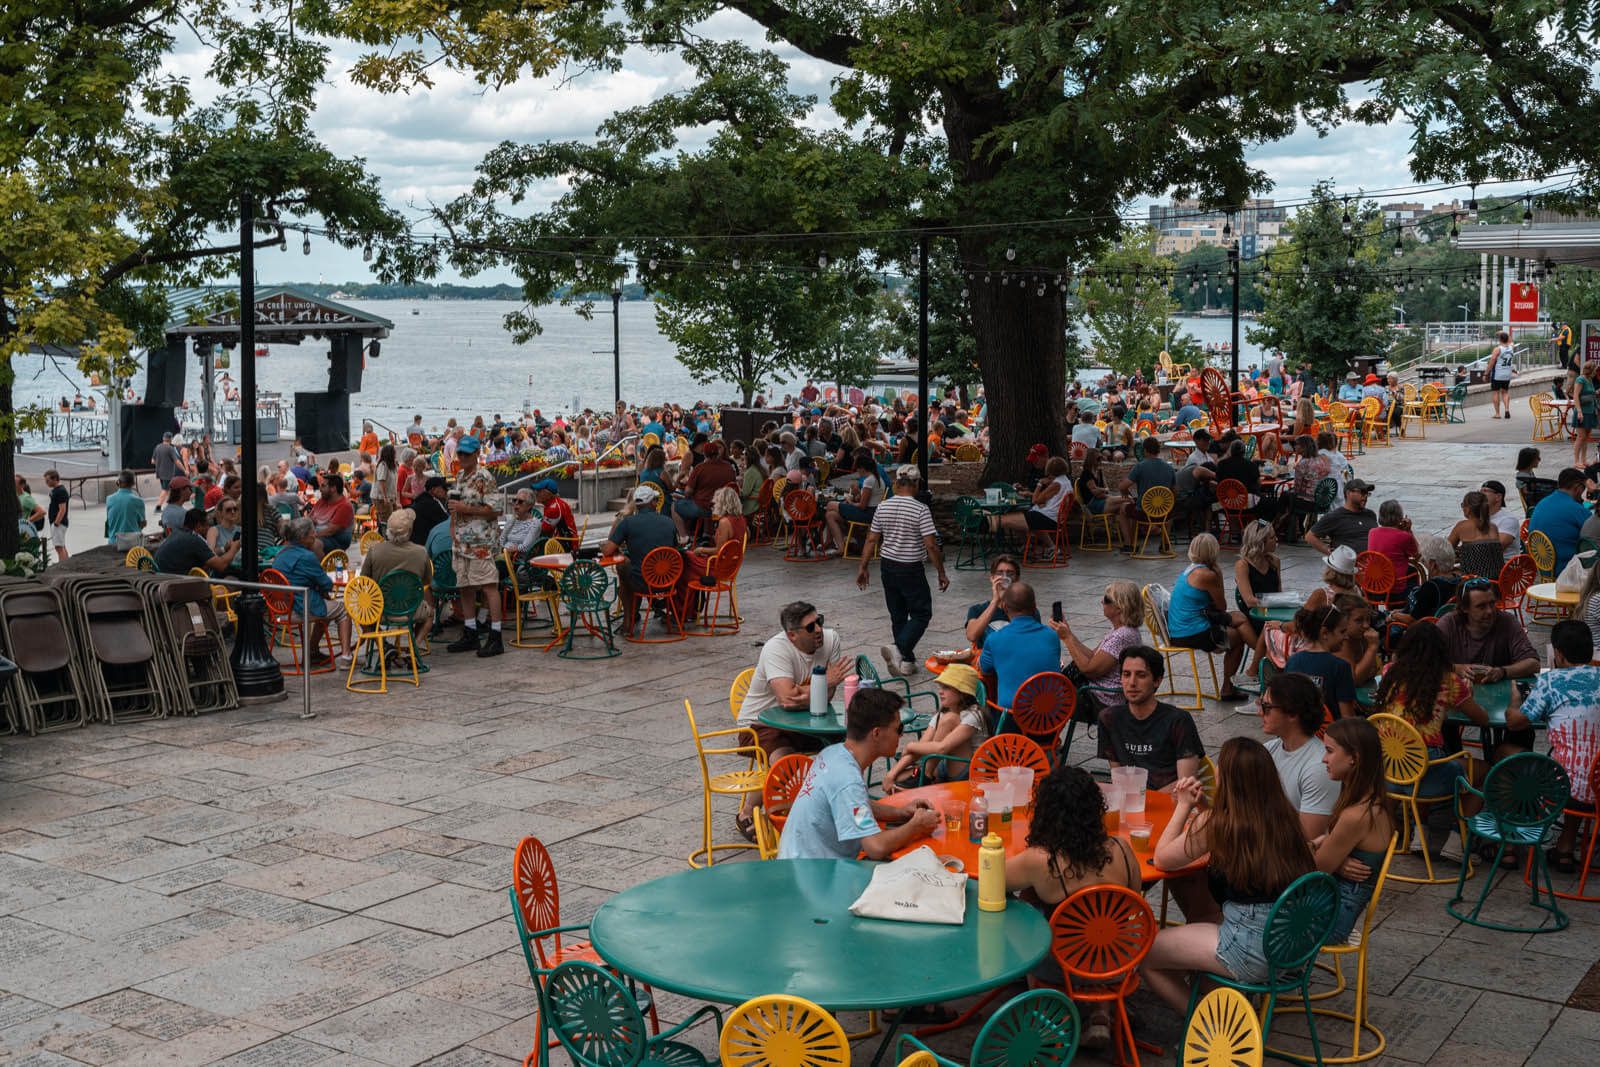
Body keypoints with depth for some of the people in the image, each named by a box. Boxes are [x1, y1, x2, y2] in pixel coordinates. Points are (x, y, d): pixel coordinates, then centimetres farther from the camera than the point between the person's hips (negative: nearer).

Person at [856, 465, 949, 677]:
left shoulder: (883, 507, 1)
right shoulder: (920, 510, -15)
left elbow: (871, 540, 4)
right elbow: (931, 545, -16)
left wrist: (862, 568, 12)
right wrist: (941, 573, -8)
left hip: (887, 566, 6)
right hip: (911, 570, -6)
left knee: (898, 616, 13)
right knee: (921, 614, 3)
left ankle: (906, 662, 18)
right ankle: (899, 648, -18)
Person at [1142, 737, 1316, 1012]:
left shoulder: (1216, 822, -15)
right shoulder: (1283, 816, 4)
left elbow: (1162, 859, -1)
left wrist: (1184, 807, 9)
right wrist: (1195, 806, 16)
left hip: (1252, 952, -8)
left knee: (1146, 954, 9)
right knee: (1196, 920, 33)